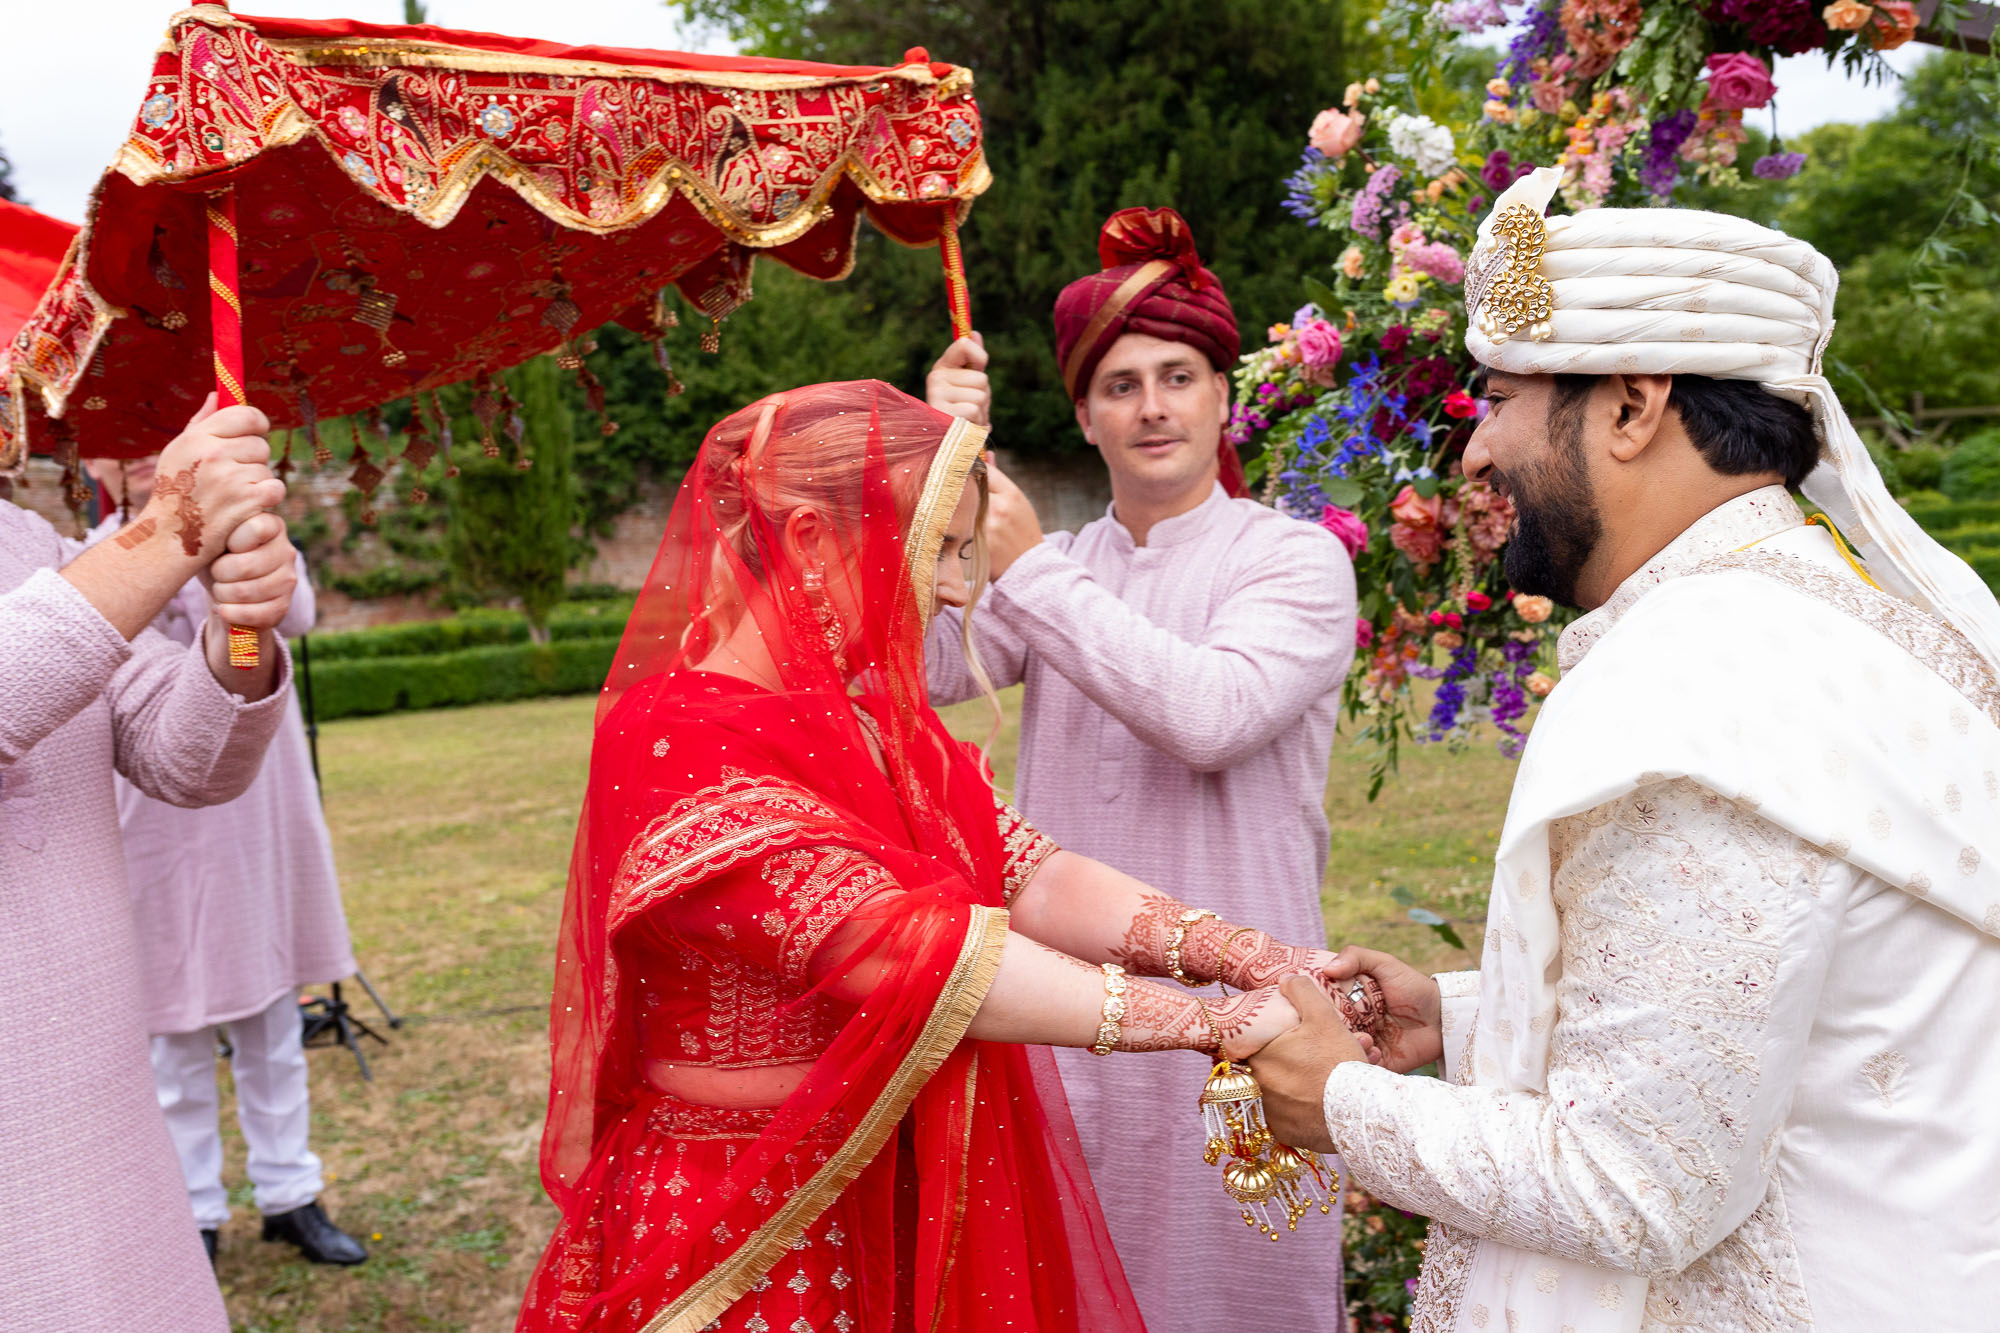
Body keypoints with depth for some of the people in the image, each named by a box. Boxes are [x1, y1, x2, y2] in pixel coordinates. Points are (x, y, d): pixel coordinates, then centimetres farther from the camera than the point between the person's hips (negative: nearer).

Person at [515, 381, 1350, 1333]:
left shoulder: (867, 719, 5)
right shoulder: (682, 745, -23)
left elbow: (1029, 875, -4)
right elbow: (909, 950, -30)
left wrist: (1247, 955, -17)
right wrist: (1217, 1021, -29)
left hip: (896, 1203, 8)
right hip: (756, 1252, -7)